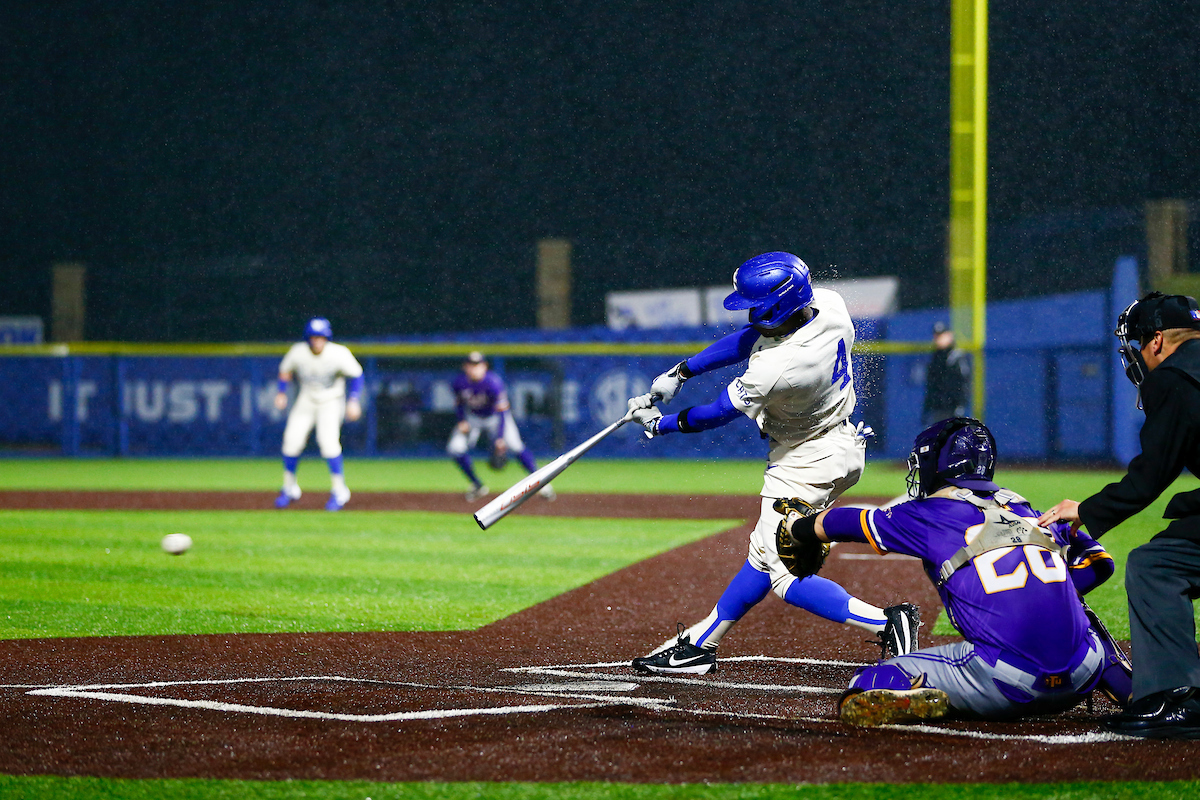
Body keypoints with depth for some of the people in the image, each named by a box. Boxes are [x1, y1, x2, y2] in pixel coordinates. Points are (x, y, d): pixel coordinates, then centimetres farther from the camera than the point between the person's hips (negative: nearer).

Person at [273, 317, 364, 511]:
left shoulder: (339, 354, -23)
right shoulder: (298, 352, -15)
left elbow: (357, 375, -11)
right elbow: (285, 370, 5)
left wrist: (353, 400, -20)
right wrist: (282, 393, -4)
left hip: (331, 402, -3)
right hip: (306, 400, 3)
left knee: (328, 440, -22)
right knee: (292, 439, -5)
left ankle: (339, 490, -10)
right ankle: (289, 488, 16)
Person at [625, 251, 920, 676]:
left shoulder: (776, 370, -34)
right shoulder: (829, 305, -12)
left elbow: (718, 413, -16)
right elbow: (749, 338, 2)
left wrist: (660, 424, 1)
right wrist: (681, 371, 4)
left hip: (807, 462, -10)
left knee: (780, 574, -3)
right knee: (766, 553, 18)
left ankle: (886, 623, -14)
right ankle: (701, 644, 30)